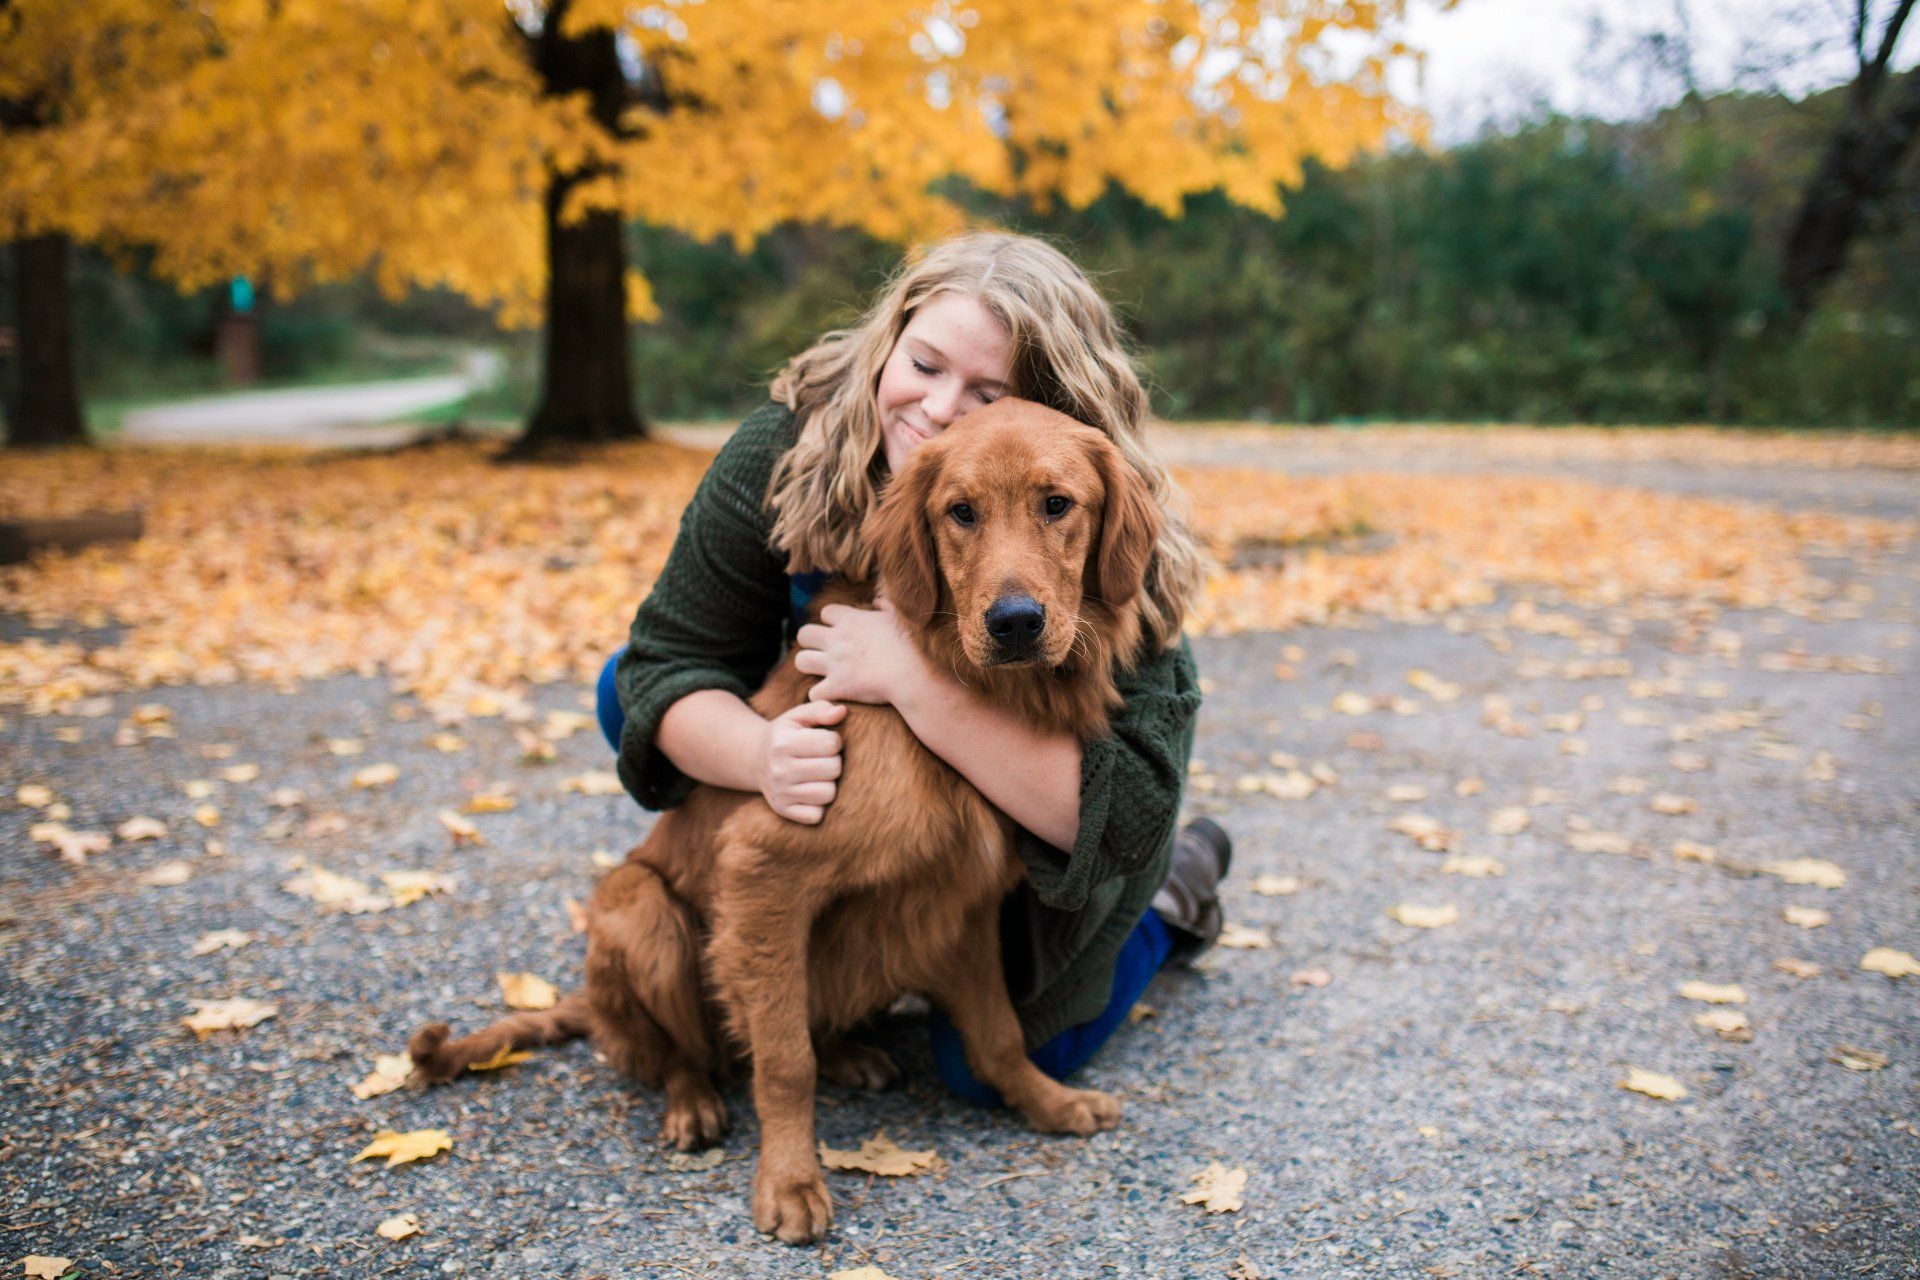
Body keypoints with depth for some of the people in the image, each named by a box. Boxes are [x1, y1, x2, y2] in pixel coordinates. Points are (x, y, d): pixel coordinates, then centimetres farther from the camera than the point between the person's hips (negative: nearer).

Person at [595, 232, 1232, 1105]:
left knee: (988, 1063, -4)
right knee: (626, 693, -9)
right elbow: (668, 664, -22)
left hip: (1033, 817, -3)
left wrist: (914, 678, -49)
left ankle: (1170, 898, 22)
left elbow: (1121, 812, -41)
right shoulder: (784, 450, -27)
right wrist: (763, 754, -45)